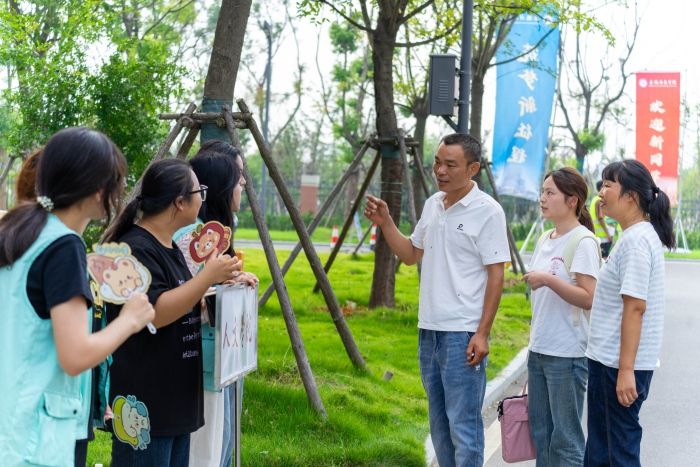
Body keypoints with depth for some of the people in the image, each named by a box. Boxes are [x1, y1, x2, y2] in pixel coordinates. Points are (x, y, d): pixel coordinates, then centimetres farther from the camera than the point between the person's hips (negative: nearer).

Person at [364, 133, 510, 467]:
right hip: (428, 329, 7)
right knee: (438, 422, 15)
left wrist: (482, 333, -16)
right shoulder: (432, 204, 11)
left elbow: (496, 276, -11)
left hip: (462, 334, -7)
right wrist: (385, 223, 5)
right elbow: (411, 255, 21)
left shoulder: (487, 211, -10)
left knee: (463, 426, -4)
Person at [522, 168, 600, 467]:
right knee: (540, 431, 15)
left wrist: (548, 279, -26)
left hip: (567, 354, -8)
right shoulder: (545, 240, 12)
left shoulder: (583, 242, -12)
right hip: (539, 350, 8)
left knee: (565, 437, 0)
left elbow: (588, 298, -19)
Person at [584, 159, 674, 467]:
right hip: (609, 360, 10)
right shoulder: (638, 236, 14)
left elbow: (635, 307, -23)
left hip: (620, 365, -10)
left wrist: (626, 370, -24)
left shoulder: (636, 240, -17)